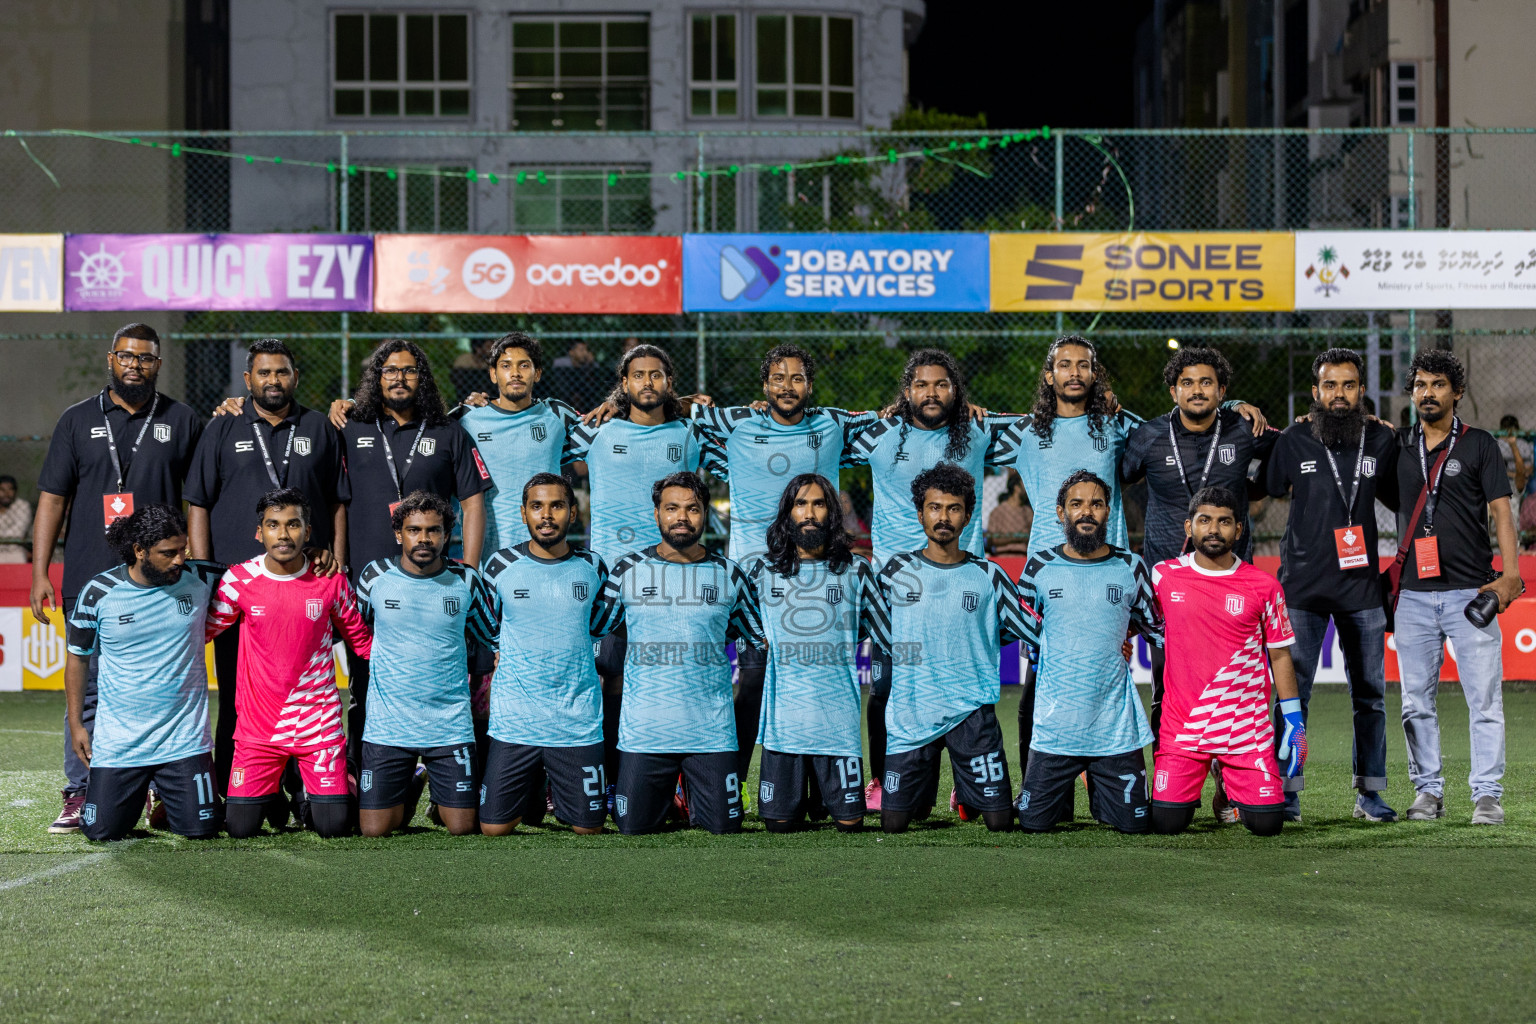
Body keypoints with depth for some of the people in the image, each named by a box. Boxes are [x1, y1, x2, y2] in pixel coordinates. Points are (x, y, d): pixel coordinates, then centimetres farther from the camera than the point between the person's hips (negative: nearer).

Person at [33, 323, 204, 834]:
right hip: (89, 582, 0)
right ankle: (79, 796, 6)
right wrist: (40, 573, 1)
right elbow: (52, 498, 8)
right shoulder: (78, 421, 10)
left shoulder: (182, 422, 10)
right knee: (87, 692, 1)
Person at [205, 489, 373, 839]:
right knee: (240, 828, -4)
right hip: (257, 725, 0)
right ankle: (272, 796, 31)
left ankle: (313, 793, 30)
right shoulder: (239, 580, -5)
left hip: (319, 722, 0)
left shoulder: (331, 580, -3)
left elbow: (360, 639, 9)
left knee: (334, 826, -7)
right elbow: (204, 630, 7)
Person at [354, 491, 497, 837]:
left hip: (450, 726, 0)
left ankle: (440, 800, 33)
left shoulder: (466, 581, 0)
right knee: (375, 828, -3)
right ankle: (410, 790, 30)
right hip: (387, 726, 0)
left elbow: (496, 636, 13)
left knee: (461, 827, -3)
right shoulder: (374, 576, -2)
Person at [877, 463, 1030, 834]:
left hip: (971, 710, 0)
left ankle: (969, 797, 30)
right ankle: (925, 792, 29)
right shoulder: (897, 571, 4)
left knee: (1000, 822, -3)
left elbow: (1031, 630, 10)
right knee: (893, 823, -4)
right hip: (910, 714, 0)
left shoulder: (988, 576, 4)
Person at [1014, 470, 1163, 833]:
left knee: (1134, 823, 0)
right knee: (1033, 822, -1)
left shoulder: (1130, 568, 4)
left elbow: (1159, 630, 17)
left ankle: (1098, 793, 33)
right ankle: (1063, 790, 33)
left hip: (1116, 725, 0)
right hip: (1055, 722, 0)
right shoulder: (1039, 567, 2)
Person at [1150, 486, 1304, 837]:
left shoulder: (1264, 587, 0)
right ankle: (1185, 790, 27)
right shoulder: (1163, 577, 0)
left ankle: (1233, 784, 27)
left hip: (1247, 727, 0)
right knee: (1167, 823, -10)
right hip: (1181, 726, 0)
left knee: (1267, 823, -7)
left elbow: (1279, 655, 6)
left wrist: (1293, 719, 2)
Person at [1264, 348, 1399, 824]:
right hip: (1303, 587, -2)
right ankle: (1287, 791, 4)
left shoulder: (1381, 440, 5)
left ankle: (1369, 792, 15)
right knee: (1292, 691, -2)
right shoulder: (1293, 440, -1)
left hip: (1361, 586, 2)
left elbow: (1397, 498, 18)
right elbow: (1268, 491, 10)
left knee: (1370, 693, 6)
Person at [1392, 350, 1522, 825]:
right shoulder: (1397, 446, 12)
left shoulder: (1479, 445, 5)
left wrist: (1510, 575, -11)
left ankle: (1487, 794, -1)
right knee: (1416, 701, 5)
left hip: (1470, 591, -3)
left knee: (1484, 698, -5)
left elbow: (1501, 510, 0)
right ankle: (1428, 790, 14)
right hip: (1414, 594, 3)